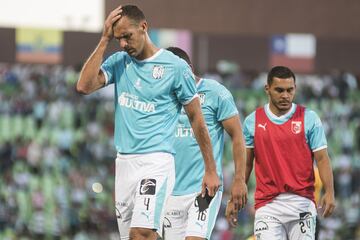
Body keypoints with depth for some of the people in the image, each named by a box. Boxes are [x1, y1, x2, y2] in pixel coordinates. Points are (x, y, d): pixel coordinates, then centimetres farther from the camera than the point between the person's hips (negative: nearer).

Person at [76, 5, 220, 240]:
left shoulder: (175, 66, -3)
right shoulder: (118, 62, 10)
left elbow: (196, 118, 2)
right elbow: (84, 86, -6)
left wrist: (211, 170, 2)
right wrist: (104, 40, -4)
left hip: (156, 161, -6)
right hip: (124, 161, 6)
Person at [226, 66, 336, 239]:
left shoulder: (309, 118, 2)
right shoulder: (252, 121, 8)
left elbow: (322, 158, -1)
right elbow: (245, 164, 14)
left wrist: (329, 192, -15)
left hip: (301, 203, -1)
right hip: (267, 205, 1)